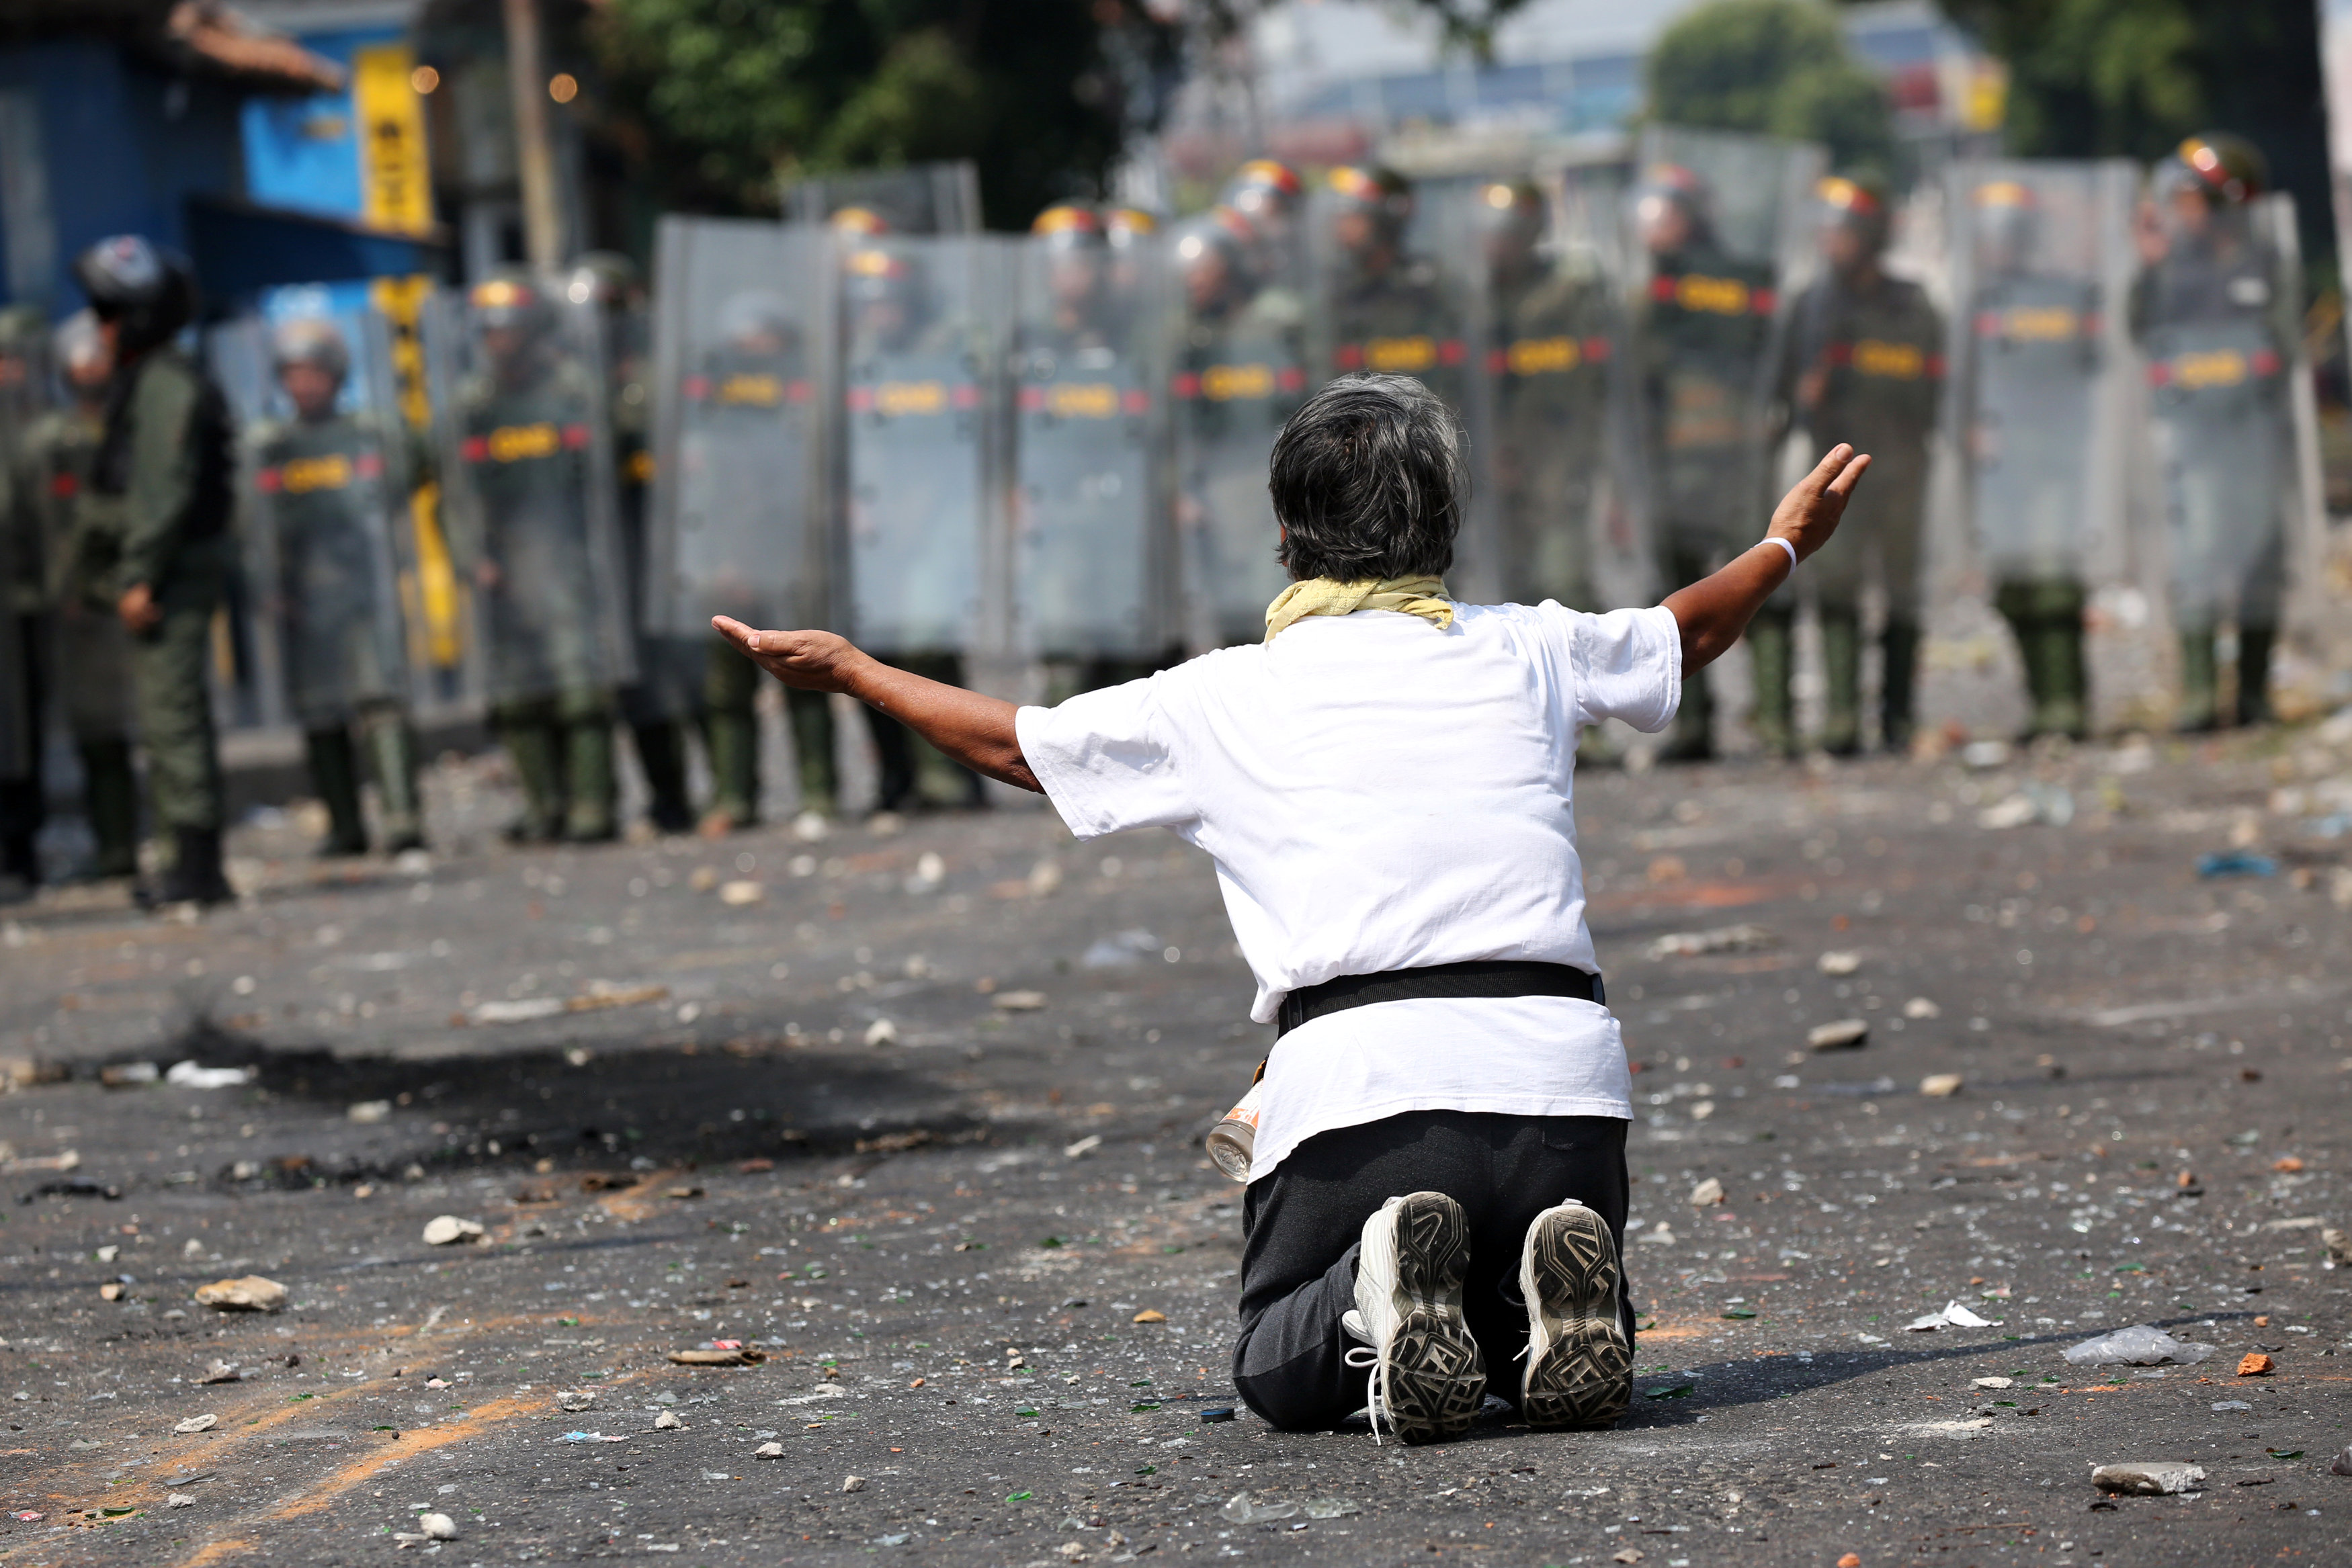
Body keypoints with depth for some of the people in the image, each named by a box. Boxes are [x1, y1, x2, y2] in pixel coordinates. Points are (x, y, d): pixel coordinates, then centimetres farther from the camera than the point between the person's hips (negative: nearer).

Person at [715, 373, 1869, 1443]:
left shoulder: (1222, 702, 11)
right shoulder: (1525, 652, 18)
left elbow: (1015, 745, 25)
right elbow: (1688, 631, 39)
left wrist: (850, 673, 42)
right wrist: (1785, 545, 60)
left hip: (1361, 1075, -2)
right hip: (1560, 1069, 2)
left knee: (1283, 1374, 17)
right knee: (1570, 1356, 25)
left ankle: (1380, 1295, -17)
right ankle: (1555, 1280, -12)